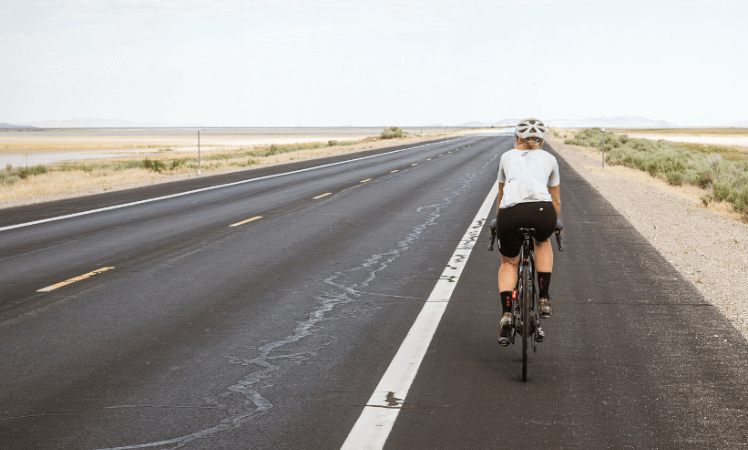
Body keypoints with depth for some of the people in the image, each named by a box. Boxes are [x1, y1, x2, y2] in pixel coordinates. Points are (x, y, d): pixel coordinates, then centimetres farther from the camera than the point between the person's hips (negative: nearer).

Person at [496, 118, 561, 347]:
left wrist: (500, 223, 57)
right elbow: (556, 201, 38)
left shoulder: (507, 157, 30)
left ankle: (506, 315, 7)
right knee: (543, 243, 36)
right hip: (542, 212, 0)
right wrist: (553, 225, 56)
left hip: (510, 214, 0)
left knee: (508, 263, 26)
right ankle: (544, 299, 28)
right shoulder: (549, 159, 28)